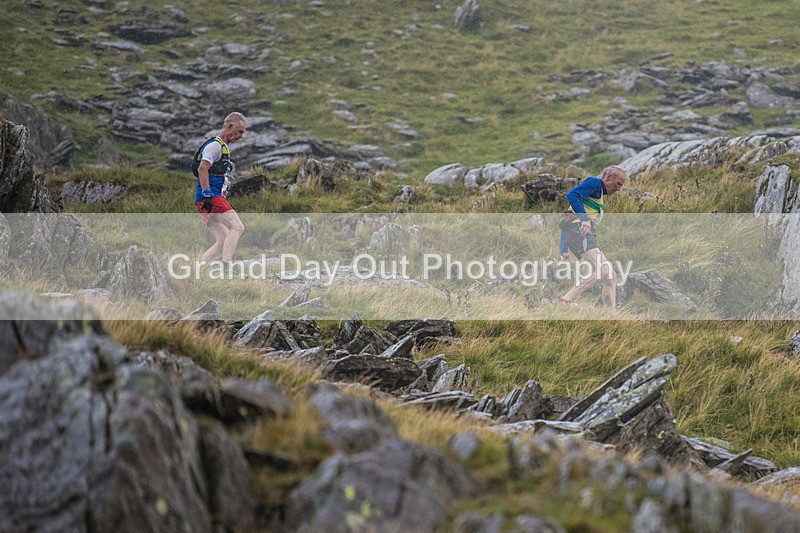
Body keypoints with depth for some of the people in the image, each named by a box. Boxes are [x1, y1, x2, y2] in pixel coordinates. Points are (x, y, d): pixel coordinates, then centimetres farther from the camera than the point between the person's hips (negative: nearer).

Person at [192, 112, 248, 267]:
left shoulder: (223, 147, 26)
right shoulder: (215, 145, -6)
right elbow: (202, 169, -19)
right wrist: (207, 195, -27)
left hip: (214, 198, 10)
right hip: (210, 198, -10)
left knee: (223, 242, 5)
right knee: (237, 227, -18)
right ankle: (225, 266, -26)